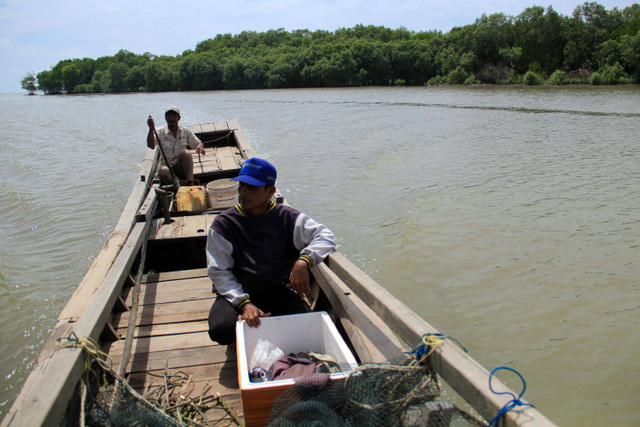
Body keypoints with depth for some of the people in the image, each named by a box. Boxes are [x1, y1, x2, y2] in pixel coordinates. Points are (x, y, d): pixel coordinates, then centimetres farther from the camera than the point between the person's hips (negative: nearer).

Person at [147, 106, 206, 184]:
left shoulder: (185, 131, 3)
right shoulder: (160, 132, -5)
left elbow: (198, 143, 7)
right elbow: (151, 146, -20)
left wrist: (199, 146, -19)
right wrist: (151, 129, -35)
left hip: (182, 167, 2)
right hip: (167, 165, -2)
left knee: (185, 153, -30)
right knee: (163, 171, -36)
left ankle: (190, 181, -29)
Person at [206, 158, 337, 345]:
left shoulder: (286, 217, -4)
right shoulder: (223, 224, -5)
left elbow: (326, 236, -11)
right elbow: (218, 271, -8)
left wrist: (304, 260, -32)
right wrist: (244, 303, -23)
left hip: (276, 290, 1)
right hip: (236, 293, 0)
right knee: (222, 330, -31)